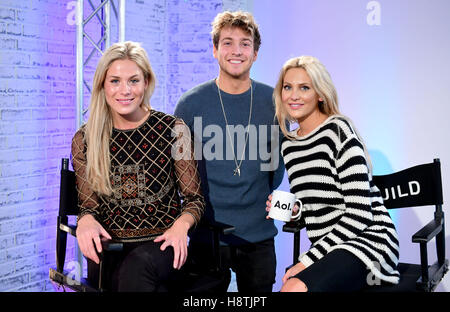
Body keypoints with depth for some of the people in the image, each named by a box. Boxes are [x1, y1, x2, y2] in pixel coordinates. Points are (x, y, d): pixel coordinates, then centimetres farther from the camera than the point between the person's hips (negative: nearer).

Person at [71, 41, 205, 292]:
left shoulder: (172, 129, 1)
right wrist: (86, 220, -14)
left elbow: (194, 198, 4)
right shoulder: (85, 139, 6)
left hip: (161, 244, 0)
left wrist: (181, 224, -18)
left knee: (138, 265, -35)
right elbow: (89, 204, 10)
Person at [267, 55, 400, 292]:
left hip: (367, 240, -6)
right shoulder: (288, 145, 10)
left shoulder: (338, 130, -11)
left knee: (295, 288, -31)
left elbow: (359, 214, -17)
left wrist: (308, 259, -18)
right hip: (327, 250, 6)